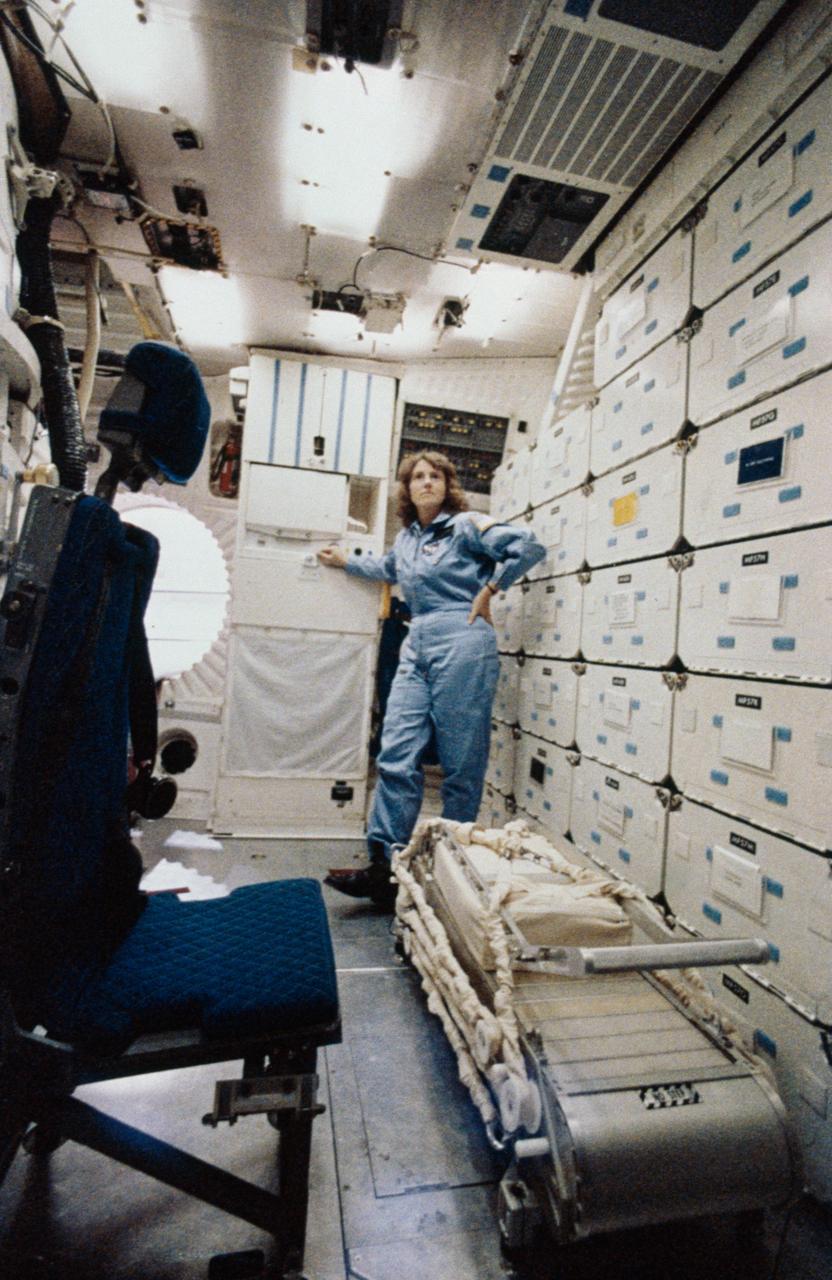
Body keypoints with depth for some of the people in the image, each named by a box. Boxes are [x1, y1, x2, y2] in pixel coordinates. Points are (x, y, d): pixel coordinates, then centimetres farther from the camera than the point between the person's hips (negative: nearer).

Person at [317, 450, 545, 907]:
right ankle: (384, 867, 7)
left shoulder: (465, 525, 1)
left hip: (461, 643, -7)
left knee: (461, 764, 0)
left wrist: (488, 590, -5)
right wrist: (345, 561, 49)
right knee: (396, 756, 0)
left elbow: (528, 546, -7)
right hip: (416, 647, 7)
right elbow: (388, 568, 43)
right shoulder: (406, 536, 22)